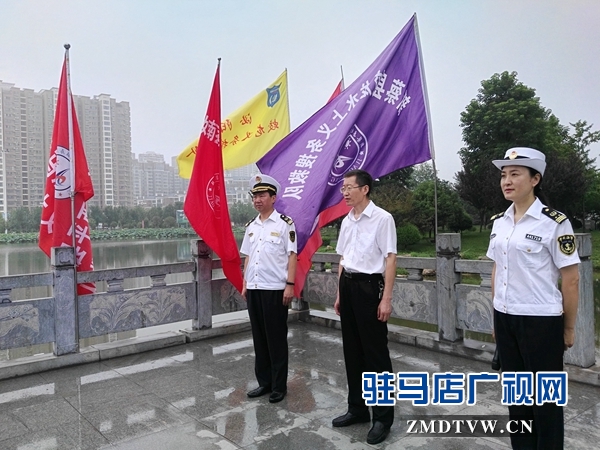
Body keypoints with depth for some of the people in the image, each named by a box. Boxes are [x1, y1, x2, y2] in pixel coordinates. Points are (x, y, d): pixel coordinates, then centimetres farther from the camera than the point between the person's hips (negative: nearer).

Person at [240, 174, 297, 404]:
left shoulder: (284, 223, -6)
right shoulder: (251, 226, 12)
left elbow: (291, 256, -8)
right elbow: (247, 257, 16)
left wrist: (289, 284, -14)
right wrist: (244, 284, 12)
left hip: (275, 289, -6)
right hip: (254, 288, 6)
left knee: (277, 338, 3)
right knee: (259, 337, 13)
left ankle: (279, 386, 16)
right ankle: (264, 381, 26)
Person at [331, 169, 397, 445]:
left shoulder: (382, 218, -10)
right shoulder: (346, 222, 12)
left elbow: (390, 259, -13)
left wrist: (386, 298, -17)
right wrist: (340, 293, 17)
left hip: (369, 286, -7)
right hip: (348, 285, 8)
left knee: (375, 353, 2)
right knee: (352, 350, 16)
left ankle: (383, 416, 18)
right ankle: (357, 408, 32)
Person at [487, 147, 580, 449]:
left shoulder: (554, 223, -12)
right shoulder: (499, 222, 5)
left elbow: (571, 280, -8)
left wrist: (569, 328, -2)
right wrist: (495, 317, 14)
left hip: (540, 321, -6)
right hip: (505, 319, 6)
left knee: (544, 396, 10)